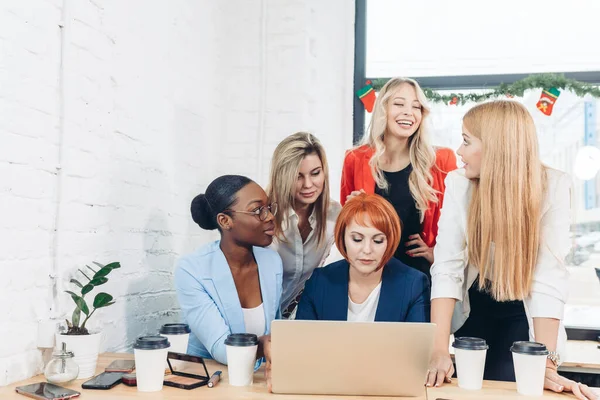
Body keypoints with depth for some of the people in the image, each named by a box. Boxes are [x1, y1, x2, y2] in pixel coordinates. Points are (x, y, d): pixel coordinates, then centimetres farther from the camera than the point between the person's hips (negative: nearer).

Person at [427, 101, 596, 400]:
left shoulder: (553, 187, -23)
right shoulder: (458, 184, -17)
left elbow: (549, 276, -27)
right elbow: (447, 267, -23)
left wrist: (547, 363, -31)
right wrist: (439, 349, -31)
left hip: (523, 315, -2)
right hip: (473, 310, 2)